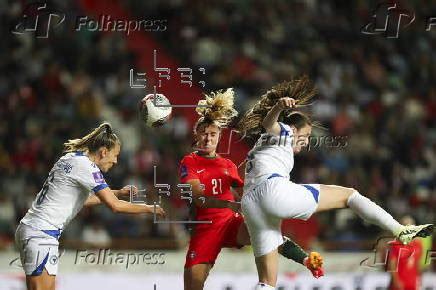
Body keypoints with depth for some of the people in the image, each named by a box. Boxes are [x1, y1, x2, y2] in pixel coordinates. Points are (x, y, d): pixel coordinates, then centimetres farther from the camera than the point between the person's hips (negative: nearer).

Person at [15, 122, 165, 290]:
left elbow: (81, 200, 29)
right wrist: (149, 209, -2)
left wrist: (117, 193, 29)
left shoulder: (71, 158, 15)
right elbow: (115, 206, -15)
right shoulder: (85, 165, -13)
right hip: (41, 235, -10)